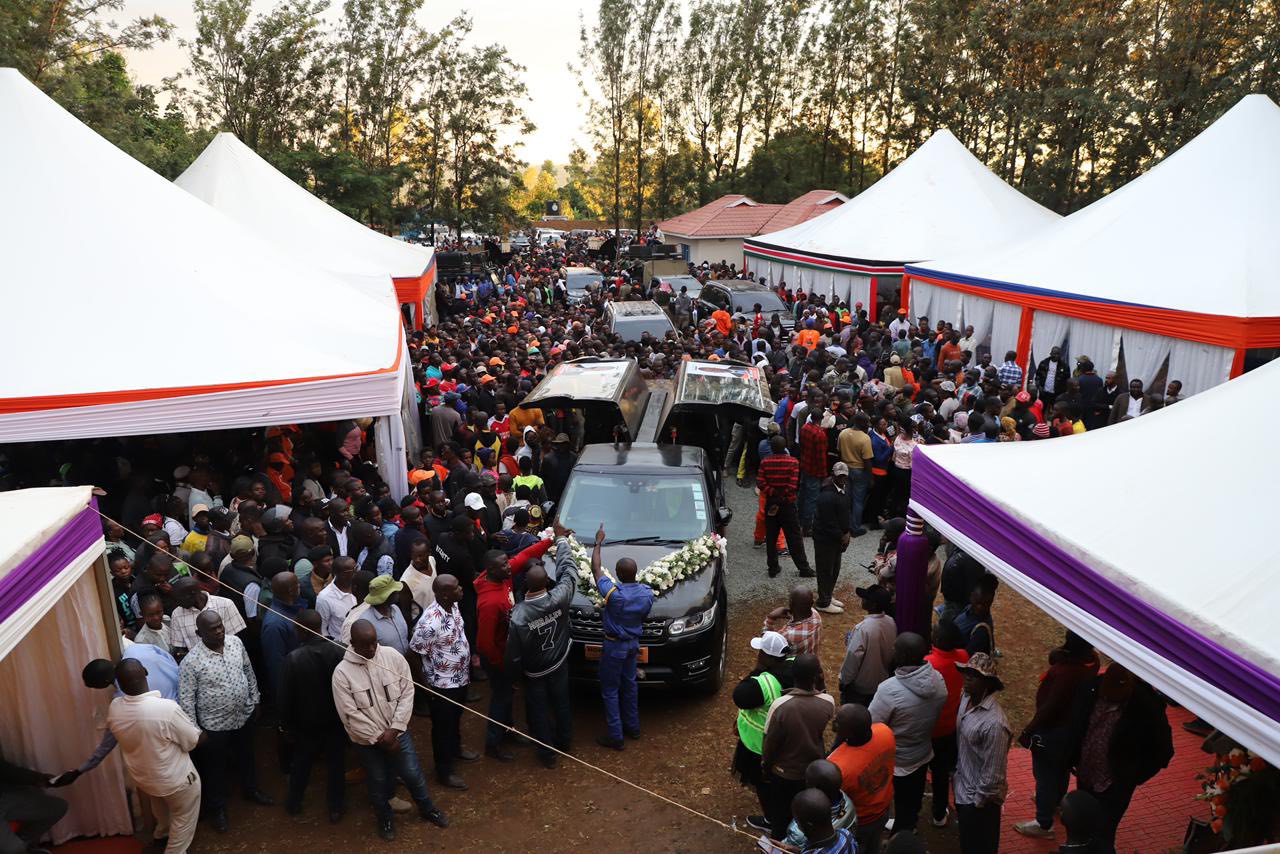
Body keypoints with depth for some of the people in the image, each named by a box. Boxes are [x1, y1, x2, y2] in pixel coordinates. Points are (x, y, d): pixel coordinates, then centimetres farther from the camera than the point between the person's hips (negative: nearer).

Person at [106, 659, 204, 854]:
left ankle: (161, 834, 61)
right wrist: (206, 734, 1)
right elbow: (193, 741, -21)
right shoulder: (167, 708, -36)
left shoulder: (114, 709, -19)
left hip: (142, 777, 6)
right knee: (183, 818, 22)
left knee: (161, 808, 37)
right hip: (175, 779, -6)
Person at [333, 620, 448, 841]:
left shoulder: (393, 656, -13)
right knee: (377, 782, 17)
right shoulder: (342, 672, -19)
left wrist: (394, 730, -16)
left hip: (398, 732, 1)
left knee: (413, 774, 13)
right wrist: (379, 738, -15)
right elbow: (350, 715, -17)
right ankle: (385, 818, 43)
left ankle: (427, 809, 39)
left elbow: (407, 693, -9)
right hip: (367, 740, -1)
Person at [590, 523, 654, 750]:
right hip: (634, 643, 6)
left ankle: (615, 736, 14)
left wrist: (598, 542, -6)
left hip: (614, 646, -6)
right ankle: (632, 727, 36)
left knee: (610, 690, 8)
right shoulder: (647, 593, -12)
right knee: (629, 683, 23)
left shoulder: (614, 593, -29)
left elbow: (596, 569, -16)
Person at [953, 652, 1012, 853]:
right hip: (962, 788, 7)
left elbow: (993, 773, -25)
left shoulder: (994, 723, -33)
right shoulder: (966, 699, -8)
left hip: (978, 798, -7)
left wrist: (978, 802, -16)